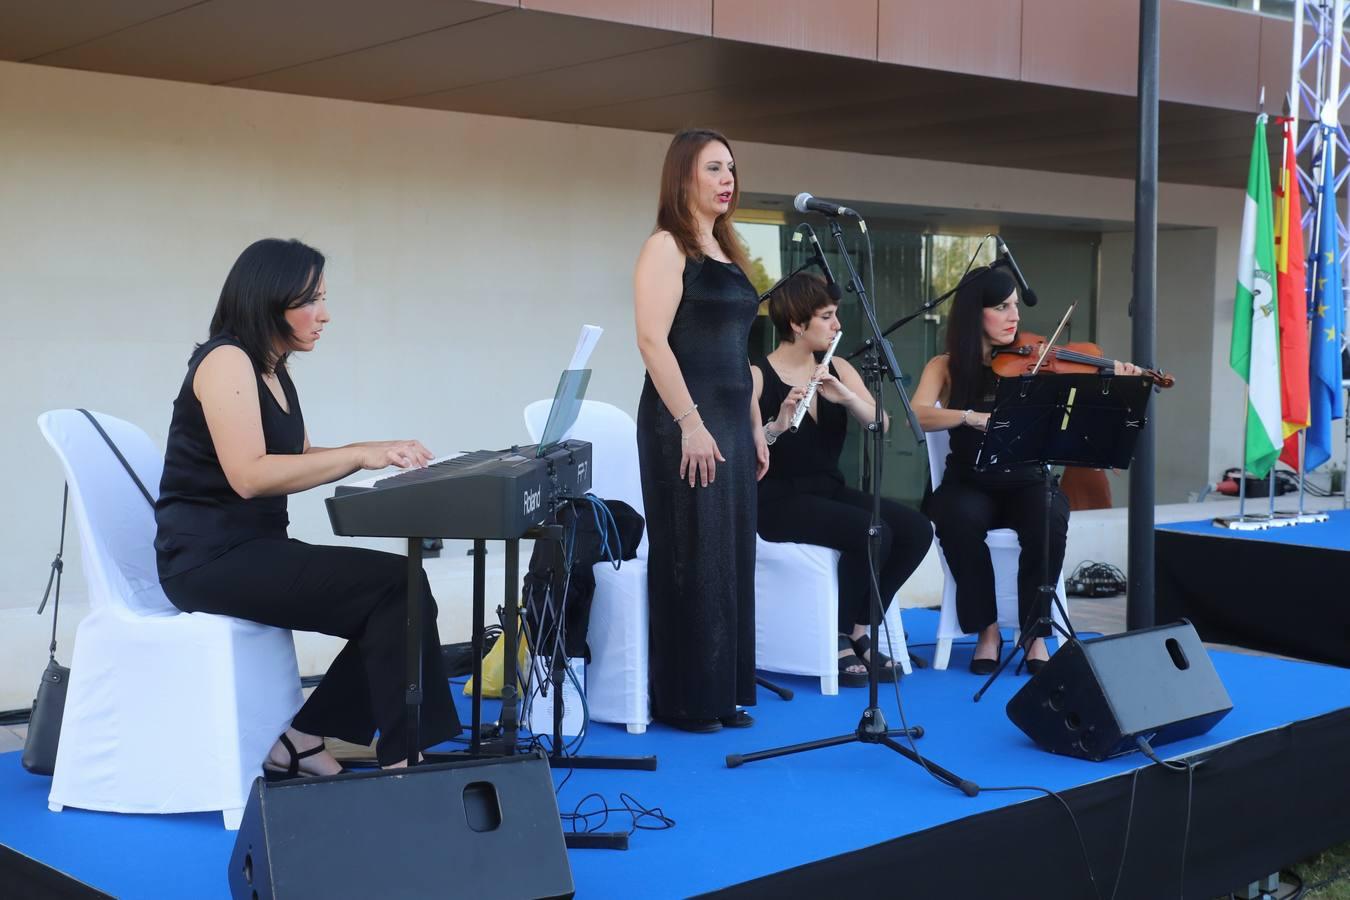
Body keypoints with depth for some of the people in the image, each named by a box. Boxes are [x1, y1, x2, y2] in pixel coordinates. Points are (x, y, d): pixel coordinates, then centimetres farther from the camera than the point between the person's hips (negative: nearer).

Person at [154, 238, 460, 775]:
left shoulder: (274, 370, 15)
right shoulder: (226, 361, -12)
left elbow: (297, 462, 20)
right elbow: (249, 476, -23)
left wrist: (377, 452, 4)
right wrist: (357, 454, -22)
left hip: (253, 548, 9)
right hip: (211, 557, -9)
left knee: (395, 595, -5)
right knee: (398, 586, -19)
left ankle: (303, 739, 1)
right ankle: (402, 761, -14)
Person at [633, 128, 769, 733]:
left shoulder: (727, 252, 18)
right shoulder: (666, 247, -7)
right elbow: (652, 341, -17)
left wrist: (755, 428, 17)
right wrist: (689, 423, -21)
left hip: (731, 421, 8)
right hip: (684, 422, -8)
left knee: (731, 557, 9)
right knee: (690, 558, -4)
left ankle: (722, 694, 17)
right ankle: (682, 700, 5)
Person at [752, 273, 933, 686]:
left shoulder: (838, 370, 9)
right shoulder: (756, 375, -9)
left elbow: (880, 425, -4)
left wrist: (845, 397, -22)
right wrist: (777, 425, -34)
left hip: (830, 491, 7)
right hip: (778, 501, -6)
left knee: (916, 529, -15)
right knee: (872, 534, -29)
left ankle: (859, 630, 0)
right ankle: (840, 638, -9)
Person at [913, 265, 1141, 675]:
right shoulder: (946, 366, 1)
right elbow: (918, 416, -18)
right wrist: (971, 417, -34)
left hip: (1027, 482, 1)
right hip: (969, 485, 0)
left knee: (1049, 518, -32)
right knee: (960, 517, -34)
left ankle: (1036, 635, -16)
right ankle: (987, 629, -15)